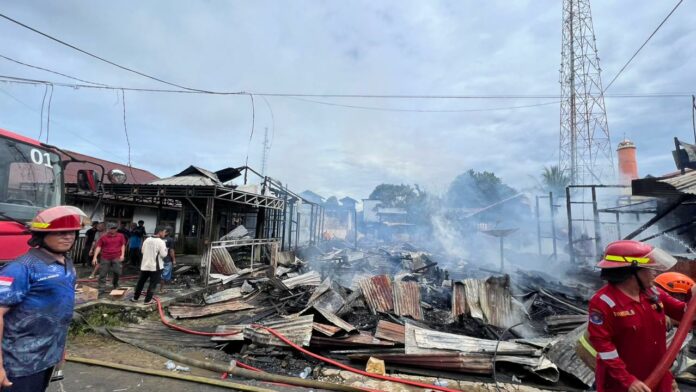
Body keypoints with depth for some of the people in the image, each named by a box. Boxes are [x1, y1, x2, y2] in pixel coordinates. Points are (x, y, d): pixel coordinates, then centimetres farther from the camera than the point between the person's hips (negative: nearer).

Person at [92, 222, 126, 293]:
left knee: (117, 272, 2)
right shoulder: (103, 237, 3)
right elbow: (98, 247, 3)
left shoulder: (120, 236, 5)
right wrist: (95, 257, -4)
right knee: (103, 274, 2)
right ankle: (102, 288, 10)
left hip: (116, 258, 0)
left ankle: (115, 285, 25)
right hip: (105, 258, 0)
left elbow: (123, 245, 8)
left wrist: (122, 255, -1)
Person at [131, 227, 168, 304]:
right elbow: (163, 254, -16)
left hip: (145, 265, 6)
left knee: (140, 282, 19)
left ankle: (135, 298, 30)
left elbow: (143, 251, 14)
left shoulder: (147, 240, 4)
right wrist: (165, 249, 1)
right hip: (156, 266, -6)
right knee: (152, 284, 5)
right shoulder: (161, 242, -16)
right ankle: (148, 300, 8)